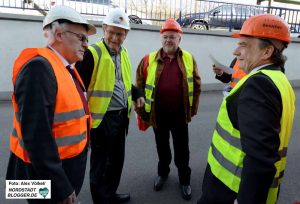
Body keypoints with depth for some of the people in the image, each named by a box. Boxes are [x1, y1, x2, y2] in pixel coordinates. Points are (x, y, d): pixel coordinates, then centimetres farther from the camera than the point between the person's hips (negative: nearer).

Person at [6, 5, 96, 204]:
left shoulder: (68, 67, 7)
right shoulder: (39, 67, -23)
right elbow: (37, 135, -28)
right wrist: (60, 187, -23)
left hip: (69, 166, 9)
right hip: (49, 173, -9)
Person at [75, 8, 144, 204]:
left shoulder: (124, 53, 10)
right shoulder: (92, 53, -15)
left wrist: (137, 94, 6)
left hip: (121, 116, 8)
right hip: (102, 118, -8)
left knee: (117, 158, 21)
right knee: (101, 162, 7)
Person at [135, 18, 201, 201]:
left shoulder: (189, 59, -1)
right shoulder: (149, 60, -3)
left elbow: (196, 86, 4)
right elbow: (140, 85, 0)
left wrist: (193, 108, 2)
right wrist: (142, 110, -1)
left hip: (180, 114, 0)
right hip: (158, 114, 1)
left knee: (182, 149, 12)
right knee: (162, 147, 19)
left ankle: (185, 180, 32)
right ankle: (163, 173, 42)